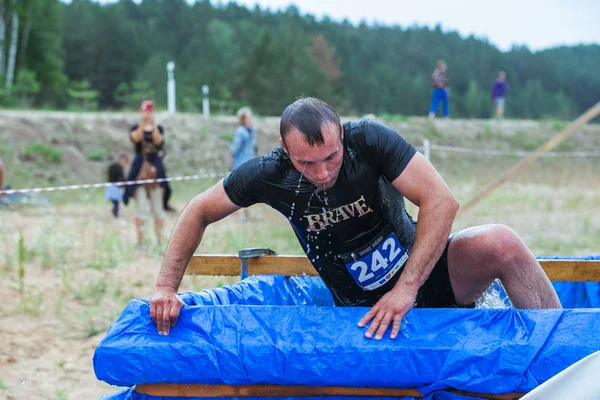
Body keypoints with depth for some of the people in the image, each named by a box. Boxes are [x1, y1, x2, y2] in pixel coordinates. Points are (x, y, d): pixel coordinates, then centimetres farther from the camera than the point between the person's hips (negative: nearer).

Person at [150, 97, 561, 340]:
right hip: (365, 306, 2)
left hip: (425, 270, -2)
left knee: (502, 244, -29)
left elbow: (440, 200, -28)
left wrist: (407, 287, -32)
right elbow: (198, 213, -1)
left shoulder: (368, 139, -22)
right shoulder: (269, 175, -15)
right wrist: (167, 288, -11)